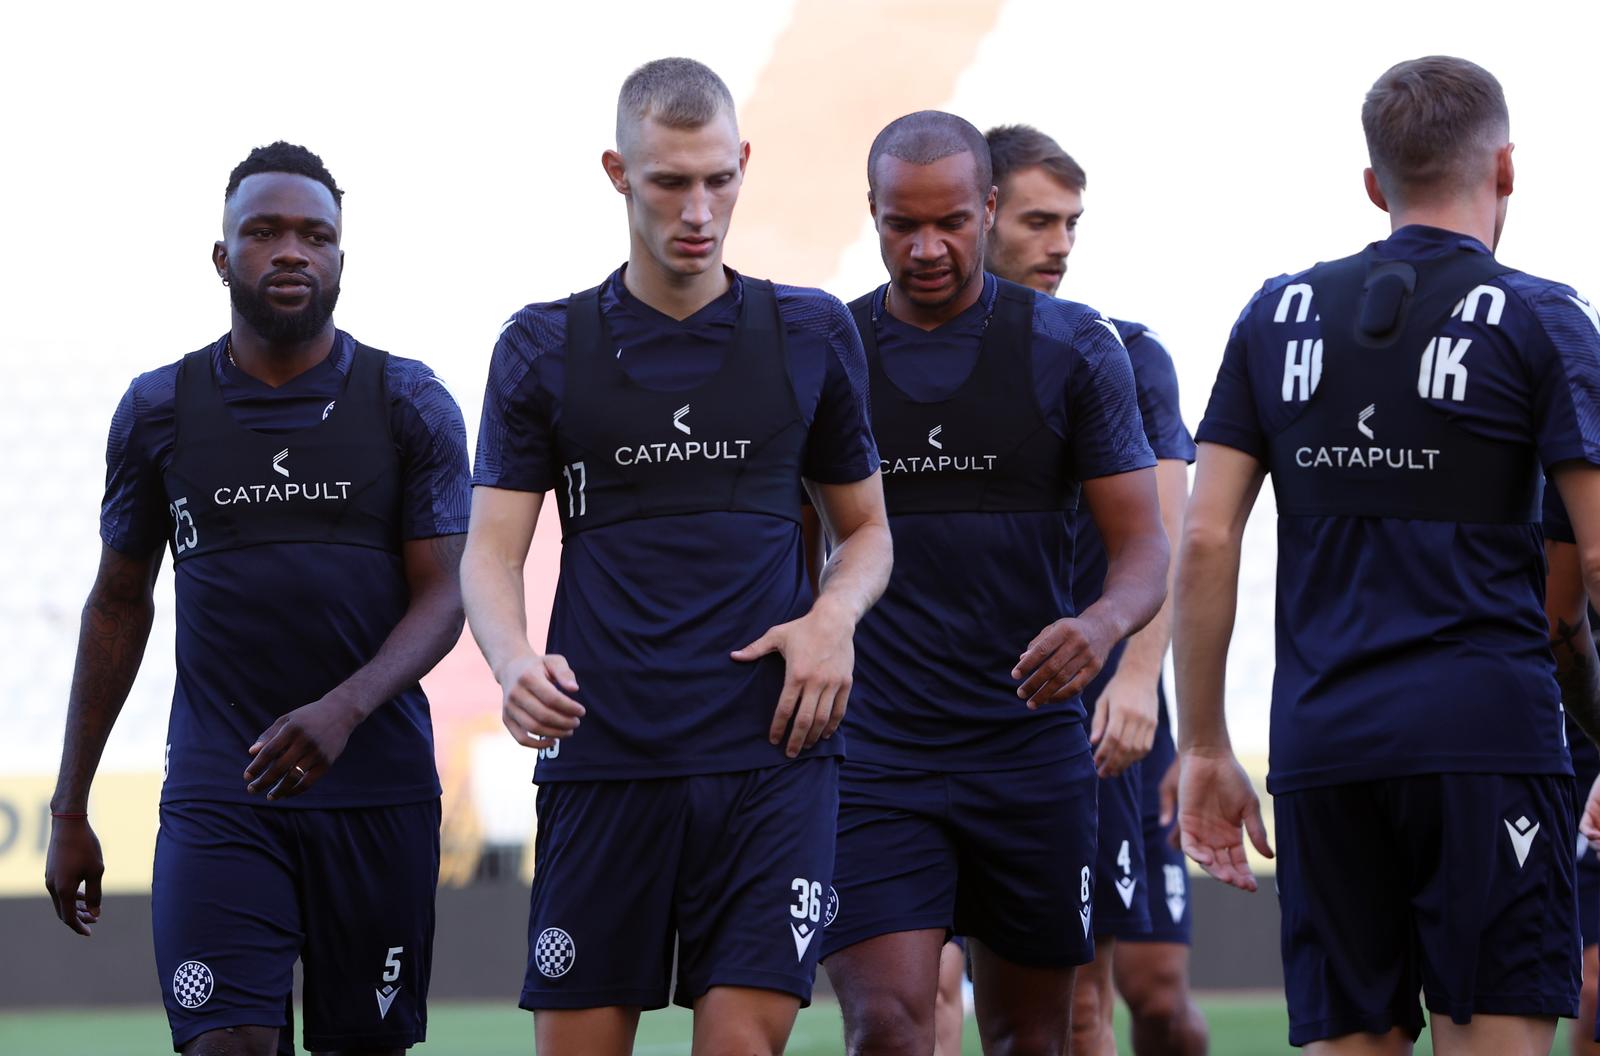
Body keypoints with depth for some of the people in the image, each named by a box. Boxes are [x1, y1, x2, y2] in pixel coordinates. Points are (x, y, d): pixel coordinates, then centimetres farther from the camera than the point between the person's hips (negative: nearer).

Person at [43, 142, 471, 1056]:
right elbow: (119, 605, 14)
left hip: (379, 791, 0)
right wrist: (70, 810, 13)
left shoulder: (410, 404, 3)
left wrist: (345, 709, -22)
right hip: (218, 799, 0)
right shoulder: (159, 411, 6)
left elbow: (443, 596, -2)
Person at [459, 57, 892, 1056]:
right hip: (603, 760, 0)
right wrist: (515, 662, -19)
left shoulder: (811, 334, 9)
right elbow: (492, 551, 3)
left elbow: (866, 528, 18)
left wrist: (834, 616, -4)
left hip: (772, 751, 0)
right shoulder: (544, 348, 6)